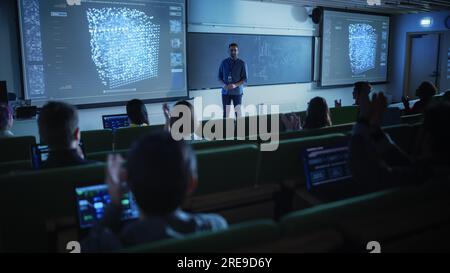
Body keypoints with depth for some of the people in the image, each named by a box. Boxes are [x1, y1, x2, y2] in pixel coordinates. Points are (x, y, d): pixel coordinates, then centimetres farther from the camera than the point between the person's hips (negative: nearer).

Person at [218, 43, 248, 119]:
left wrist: (235, 85, -20)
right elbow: (220, 76, 9)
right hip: (225, 92, 2)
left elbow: (245, 79, -4)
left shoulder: (242, 63, -3)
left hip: (237, 92, -2)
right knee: (226, 112, 4)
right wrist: (224, 84, -11)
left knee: (238, 111, -1)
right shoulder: (224, 62, 5)